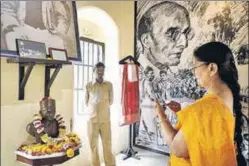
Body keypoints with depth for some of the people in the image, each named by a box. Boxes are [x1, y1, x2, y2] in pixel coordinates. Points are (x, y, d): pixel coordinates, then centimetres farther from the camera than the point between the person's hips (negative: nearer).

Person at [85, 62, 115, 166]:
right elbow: (86, 102, 10)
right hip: (92, 120, 1)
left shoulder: (109, 85, 1)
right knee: (93, 146, 9)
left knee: (107, 145, 5)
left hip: (105, 120, 0)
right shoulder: (88, 85, 1)